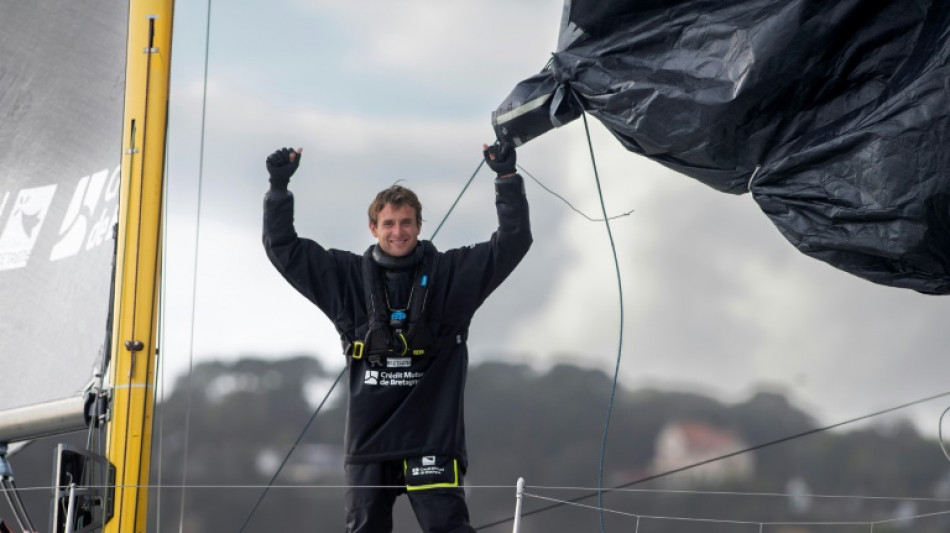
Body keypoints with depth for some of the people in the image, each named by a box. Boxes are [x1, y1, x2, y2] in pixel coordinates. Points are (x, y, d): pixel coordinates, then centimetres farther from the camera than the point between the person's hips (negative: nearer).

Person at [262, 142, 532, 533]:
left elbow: (514, 240, -1)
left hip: (432, 437, -3)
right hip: (368, 438, 3)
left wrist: (507, 178, -12)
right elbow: (283, 247, 8)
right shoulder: (347, 276, 7)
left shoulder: (453, 273, 3)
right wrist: (279, 188, -3)